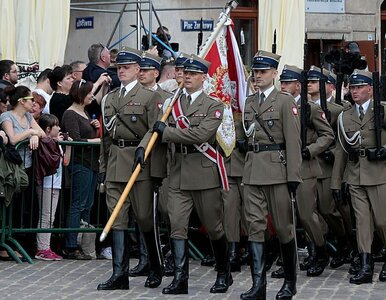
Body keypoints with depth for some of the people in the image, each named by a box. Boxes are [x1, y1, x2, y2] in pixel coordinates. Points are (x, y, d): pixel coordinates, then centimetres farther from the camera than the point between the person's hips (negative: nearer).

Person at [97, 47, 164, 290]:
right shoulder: (109, 99, 15)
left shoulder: (150, 97, -2)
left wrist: (157, 170, -11)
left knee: (145, 216, 1)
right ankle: (120, 273, 2)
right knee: (117, 216, 1)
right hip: (115, 165, 5)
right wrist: (103, 167, 14)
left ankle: (156, 268, 19)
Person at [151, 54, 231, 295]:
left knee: (214, 226, 7)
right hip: (178, 173, 3)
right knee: (177, 226, -4)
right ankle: (180, 279, -3)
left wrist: (167, 132, -16)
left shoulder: (214, 105, -2)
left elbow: (201, 134, -17)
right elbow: (156, 128, 3)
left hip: (204, 173, -3)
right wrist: (142, 147, -17)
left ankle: (224, 274, 23)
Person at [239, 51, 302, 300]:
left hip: (277, 169, -5)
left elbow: (293, 141, -8)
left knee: (283, 226, 3)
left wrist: (294, 176, -13)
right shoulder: (249, 102, 15)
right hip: (252, 171, 5)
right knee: (255, 226, -1)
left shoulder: (285, 101, -3)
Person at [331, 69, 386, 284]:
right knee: (362, 220, 0)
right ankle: (366, 267, 0)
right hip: (355, 176, 4)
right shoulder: (344, 117, 13)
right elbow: (341, 151, 14)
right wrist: (336, 182, 11)